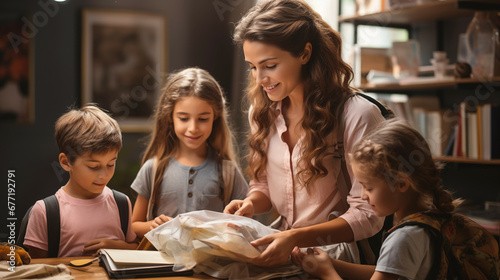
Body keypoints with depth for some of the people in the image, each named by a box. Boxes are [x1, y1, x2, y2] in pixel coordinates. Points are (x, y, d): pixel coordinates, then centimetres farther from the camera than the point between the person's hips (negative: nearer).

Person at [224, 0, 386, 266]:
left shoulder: (357, 115, -16)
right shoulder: (263, 111, 5)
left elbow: (367, 216, -15)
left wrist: (295, 238, -28)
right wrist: (251, 204, -7)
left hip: (335, 252, -5)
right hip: (284, 250, 6)